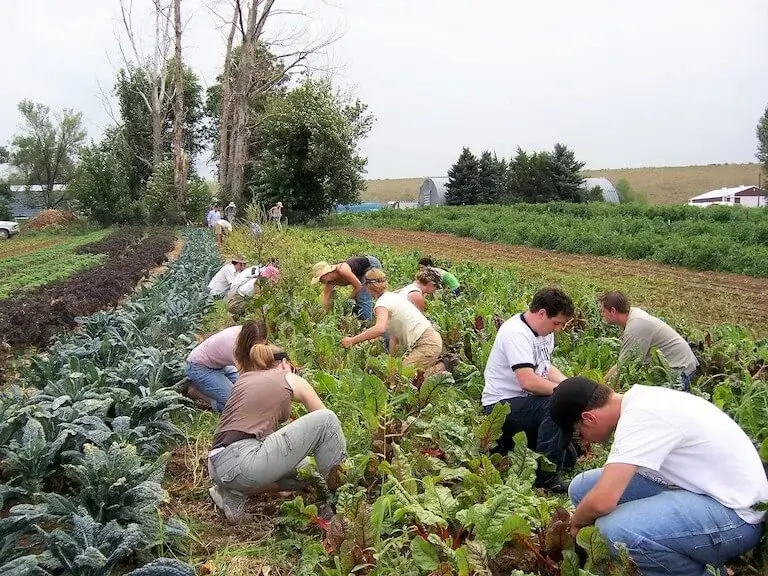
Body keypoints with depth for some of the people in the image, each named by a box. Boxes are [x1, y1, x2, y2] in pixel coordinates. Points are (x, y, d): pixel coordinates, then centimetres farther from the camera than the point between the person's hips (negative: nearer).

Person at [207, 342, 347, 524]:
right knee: (326, 419, 2)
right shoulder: (291, 379, 13)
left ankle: (234, 493, 13)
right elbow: (325, 419, 20)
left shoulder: (243, 378, 26)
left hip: (217, 466, 7)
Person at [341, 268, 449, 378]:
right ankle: (437, 364, 13)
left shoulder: (382, 303, -14)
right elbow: (394, 333, 16)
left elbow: (379, 329, -35)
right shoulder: (393, 296, 16)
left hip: (427, 343, -9)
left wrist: (352, 341, -29)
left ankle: (440, 369, -2)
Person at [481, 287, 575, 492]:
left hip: (525, 401, 10)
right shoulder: (516, 333, -23)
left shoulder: (543, 331, 7)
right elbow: (528, 381, -32)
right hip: (503, 405, -10)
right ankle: (546, 476, -22)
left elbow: (546, 367, 16)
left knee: (568, 460, 10)